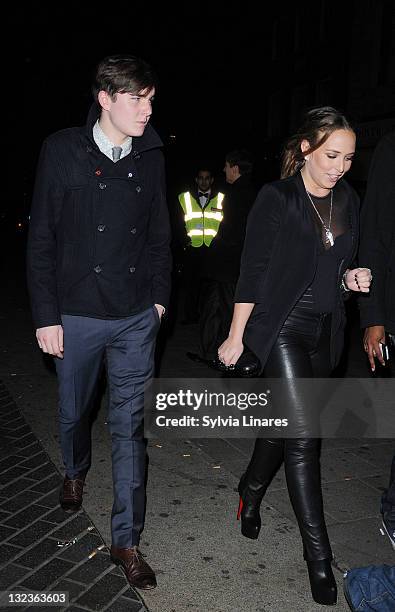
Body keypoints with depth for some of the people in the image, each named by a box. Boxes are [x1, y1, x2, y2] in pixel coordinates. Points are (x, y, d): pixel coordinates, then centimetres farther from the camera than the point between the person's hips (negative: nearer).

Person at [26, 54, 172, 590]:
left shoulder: (151, 156, 2)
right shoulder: (63, 150, -7)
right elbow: (41, 239, -6)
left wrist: (159, 298, 6)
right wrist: (46, 316, -8)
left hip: (136, 318, 2)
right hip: (77, 315, -1)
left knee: (129, 425, 5)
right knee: (74, 412, 18)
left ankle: (126, 540, 17)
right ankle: (75, 472, 52)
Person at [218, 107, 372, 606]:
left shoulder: (348, 201, 7)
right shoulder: (276, 199, -10)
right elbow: (252, 272, -9)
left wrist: (351, 277, -5)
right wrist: (236, 336, -7)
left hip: (325, 335, 6)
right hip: (282, 330, -6)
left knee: (283, 422, 17)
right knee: (303, 437, -8)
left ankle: (251, 491, 43)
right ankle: (318, 556, 4)